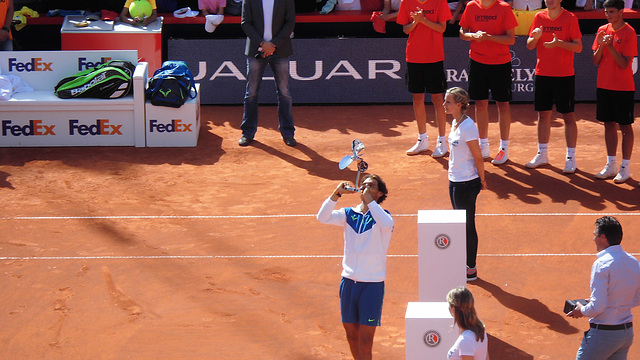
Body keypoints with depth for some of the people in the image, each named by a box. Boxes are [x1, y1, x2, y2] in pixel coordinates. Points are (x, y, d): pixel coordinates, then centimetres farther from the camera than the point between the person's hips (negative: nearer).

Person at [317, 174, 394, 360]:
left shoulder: (382, 216, -3)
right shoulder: (349, 214, 7)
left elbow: (387, 224, -27)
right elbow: (323, 217, -6)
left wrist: (369, 200, -22)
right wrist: (336, 194, -16)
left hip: (372, 284, -4)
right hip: (349, 281, 4)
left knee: (365, 339, -5)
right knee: (351, 334, 12)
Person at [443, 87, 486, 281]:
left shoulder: (468, 127, -21)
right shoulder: (455, 123, 7)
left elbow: (478, 157, -15)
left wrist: (481, 180, -8)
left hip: (467, 183, -9)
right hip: (455, 180, 9)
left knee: (467, 226, 1)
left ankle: (471, 270, 10)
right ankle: (464, 264, 27)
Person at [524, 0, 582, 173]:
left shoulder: (570, 18, -6)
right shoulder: (539, 17, 6)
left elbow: (578, 47, -9)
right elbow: (530, 46, 9)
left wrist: (559, 43, -24)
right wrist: (535, 37, -13)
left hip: (564, 76, -4)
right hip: (542, 74, 4)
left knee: (568, 116, -1)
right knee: (543, 115, 10)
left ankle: (571, 158, 4)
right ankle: (542, 154, 22)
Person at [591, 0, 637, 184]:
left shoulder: (629, 32, -11)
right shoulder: (602, 30, 7)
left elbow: (624, 64, -15)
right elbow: (595, 61, 7)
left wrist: (610, 46, -24)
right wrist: (601, 46, -11)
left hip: (623, 88, -6)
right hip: (604, 86, 6)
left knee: (625, 126, 0)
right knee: (609, 125, 11)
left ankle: (625, 168, 4)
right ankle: (611, 165, 19)